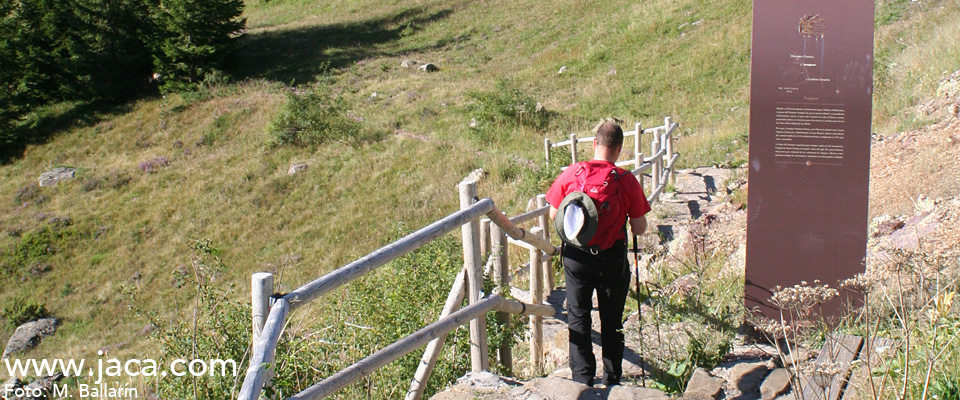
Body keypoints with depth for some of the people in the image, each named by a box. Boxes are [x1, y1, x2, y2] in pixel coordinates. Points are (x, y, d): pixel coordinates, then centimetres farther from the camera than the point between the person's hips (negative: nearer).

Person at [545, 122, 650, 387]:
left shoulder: (571, 174, -9)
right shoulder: (627, 181, -12)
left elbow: (554, 215, 0)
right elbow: (639, 229, -8)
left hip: (576, 256, 1)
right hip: (613, 260, 0)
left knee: (578, 317, 14)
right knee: (612, 321, 15)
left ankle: (582, 378, 14)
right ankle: (612, 380, 24)